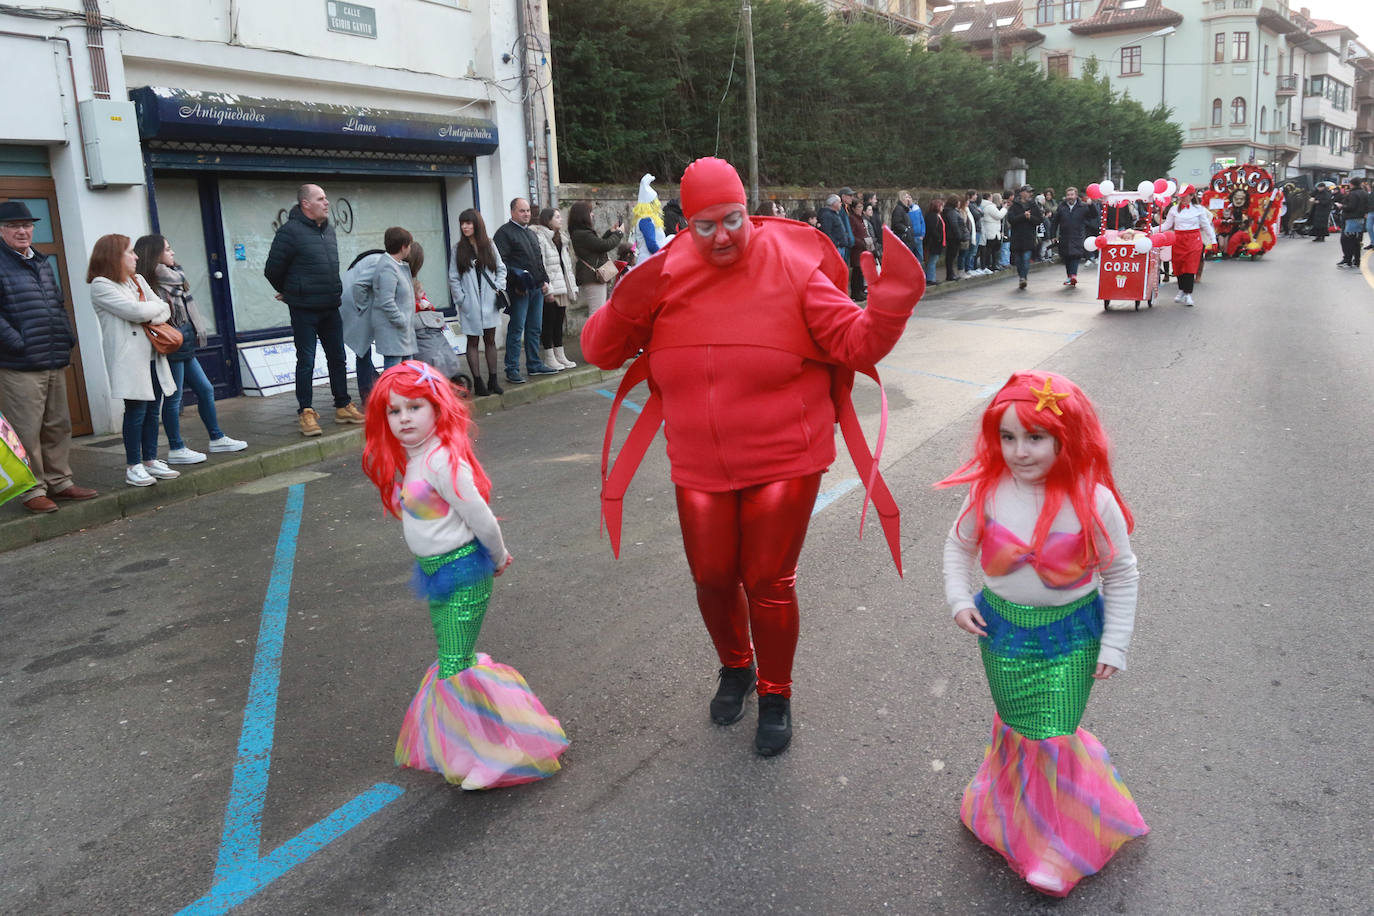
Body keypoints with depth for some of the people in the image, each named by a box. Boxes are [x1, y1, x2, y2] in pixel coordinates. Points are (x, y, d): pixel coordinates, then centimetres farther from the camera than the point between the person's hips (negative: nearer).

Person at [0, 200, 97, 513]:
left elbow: (58, 304, 25)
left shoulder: (42, 262, 18)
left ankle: (59, 482, 23)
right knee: (26, 431, -4)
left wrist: (67, 339, 14)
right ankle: (33, 490, 5)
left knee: (58, 427, 13)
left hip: (55, 363, 7)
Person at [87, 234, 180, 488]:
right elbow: (135, 311, -17)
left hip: (152, 357, 7)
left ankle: (151, 461, 17)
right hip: (129, 359, -7)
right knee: (136, 410, -6)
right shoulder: (101, 286, -6)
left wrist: (149, 315, -11)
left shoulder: (139, 281, 18)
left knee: (152, 410, 9)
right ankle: (133, 466, 1)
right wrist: (157, 307, 1)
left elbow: (164, 310, 10)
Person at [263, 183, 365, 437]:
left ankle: (343, 407, 21)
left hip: (331, 307, 7)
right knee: (306, 361, -2)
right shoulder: (291, 231, -11)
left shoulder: (328, 229, 11)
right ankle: (306, 412, 5)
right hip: (304, 310, -7)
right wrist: (290, 293, 8)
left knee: (337, 358, 11)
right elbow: (272, 270, -6)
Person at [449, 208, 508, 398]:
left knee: (490, 340, 7)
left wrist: (498, 288, -2)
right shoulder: (458, 249, -1)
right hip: (470, 305, -2)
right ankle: (478, 383, 5)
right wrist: (461, 299, -7)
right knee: (472, 342, 2)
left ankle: (493, 380, 13)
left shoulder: (489, 245, 5)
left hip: (489, 302, 2)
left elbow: (501, 269, 10)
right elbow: (453, 278, -1)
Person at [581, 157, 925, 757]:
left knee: (768, 582, 4)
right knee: (712, 578, 14)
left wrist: (889, 303, -27)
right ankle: (735, 668, 44)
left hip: (783, 462, -3)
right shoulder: (665, 278, -3)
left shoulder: (793, 270, -9)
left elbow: (857, 345, -9)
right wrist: (624, 308, -21)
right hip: (699, 467, 3)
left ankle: (776, 695, 29)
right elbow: (599, 351, -2)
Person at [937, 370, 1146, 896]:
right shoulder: (988, 491, -14)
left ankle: (1055, 845, 24)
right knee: (1016, 725, 17)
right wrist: (959, 598, -5)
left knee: (1052, 734, 0)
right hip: (1002, 627, 2)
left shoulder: (1093, 502, -19)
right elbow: (960, 544, 6)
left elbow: (1122, 574, -6)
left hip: (1071, 634, -2)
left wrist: (1114, 644, -5)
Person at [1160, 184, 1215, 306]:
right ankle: (1181, 291, 23)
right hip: (1178, 240, 2)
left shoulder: (1198, 209, 4)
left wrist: (1213, 240, 11)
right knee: (1178, 267, 5)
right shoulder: (1175, 209, 6)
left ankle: (1188, 294, -6)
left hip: (1194, 240, -2)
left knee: (1190, 267, -7)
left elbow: (1206, 225, 10)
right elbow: (1167, 225, 9)